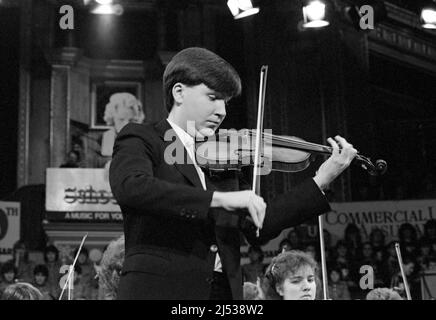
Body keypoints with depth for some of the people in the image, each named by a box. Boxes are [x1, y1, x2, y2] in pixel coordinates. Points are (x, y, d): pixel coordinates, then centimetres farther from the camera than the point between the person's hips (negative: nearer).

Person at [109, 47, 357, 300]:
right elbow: (130, 188, -20)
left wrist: (322, 181, 4)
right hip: (161, 288, -5)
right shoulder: (140, 139, 1)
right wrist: (220, 198, -24)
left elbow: (258, 230, 10)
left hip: (225, 289, 5)